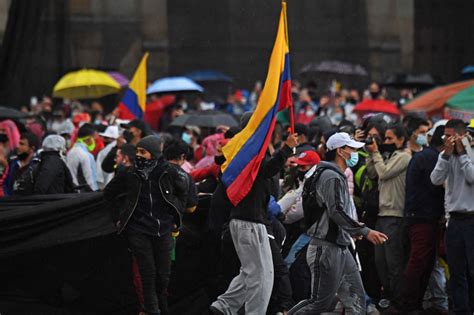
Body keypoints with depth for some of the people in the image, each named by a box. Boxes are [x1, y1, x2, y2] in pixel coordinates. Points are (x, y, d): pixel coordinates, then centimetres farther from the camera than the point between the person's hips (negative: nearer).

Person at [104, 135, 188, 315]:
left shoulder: (167, 172, -2)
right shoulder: (129, 173, -4)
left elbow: (183, 191, 17)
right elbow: (108, 194, 11)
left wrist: (177, 215, 14)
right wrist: (119, 216, 10)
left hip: (163, 229, 1)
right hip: (138, 230, -1)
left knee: (163, 274, 4)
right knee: (148, 272, -6)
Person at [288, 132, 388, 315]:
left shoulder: (338, 176, 18)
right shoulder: (331, 177, -14)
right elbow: (337, 212, -23)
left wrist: (352, 230, 21)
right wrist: (365, 231, -23)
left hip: (340, 247, 10)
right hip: (326, 247, -10)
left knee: (356, 298, 5)